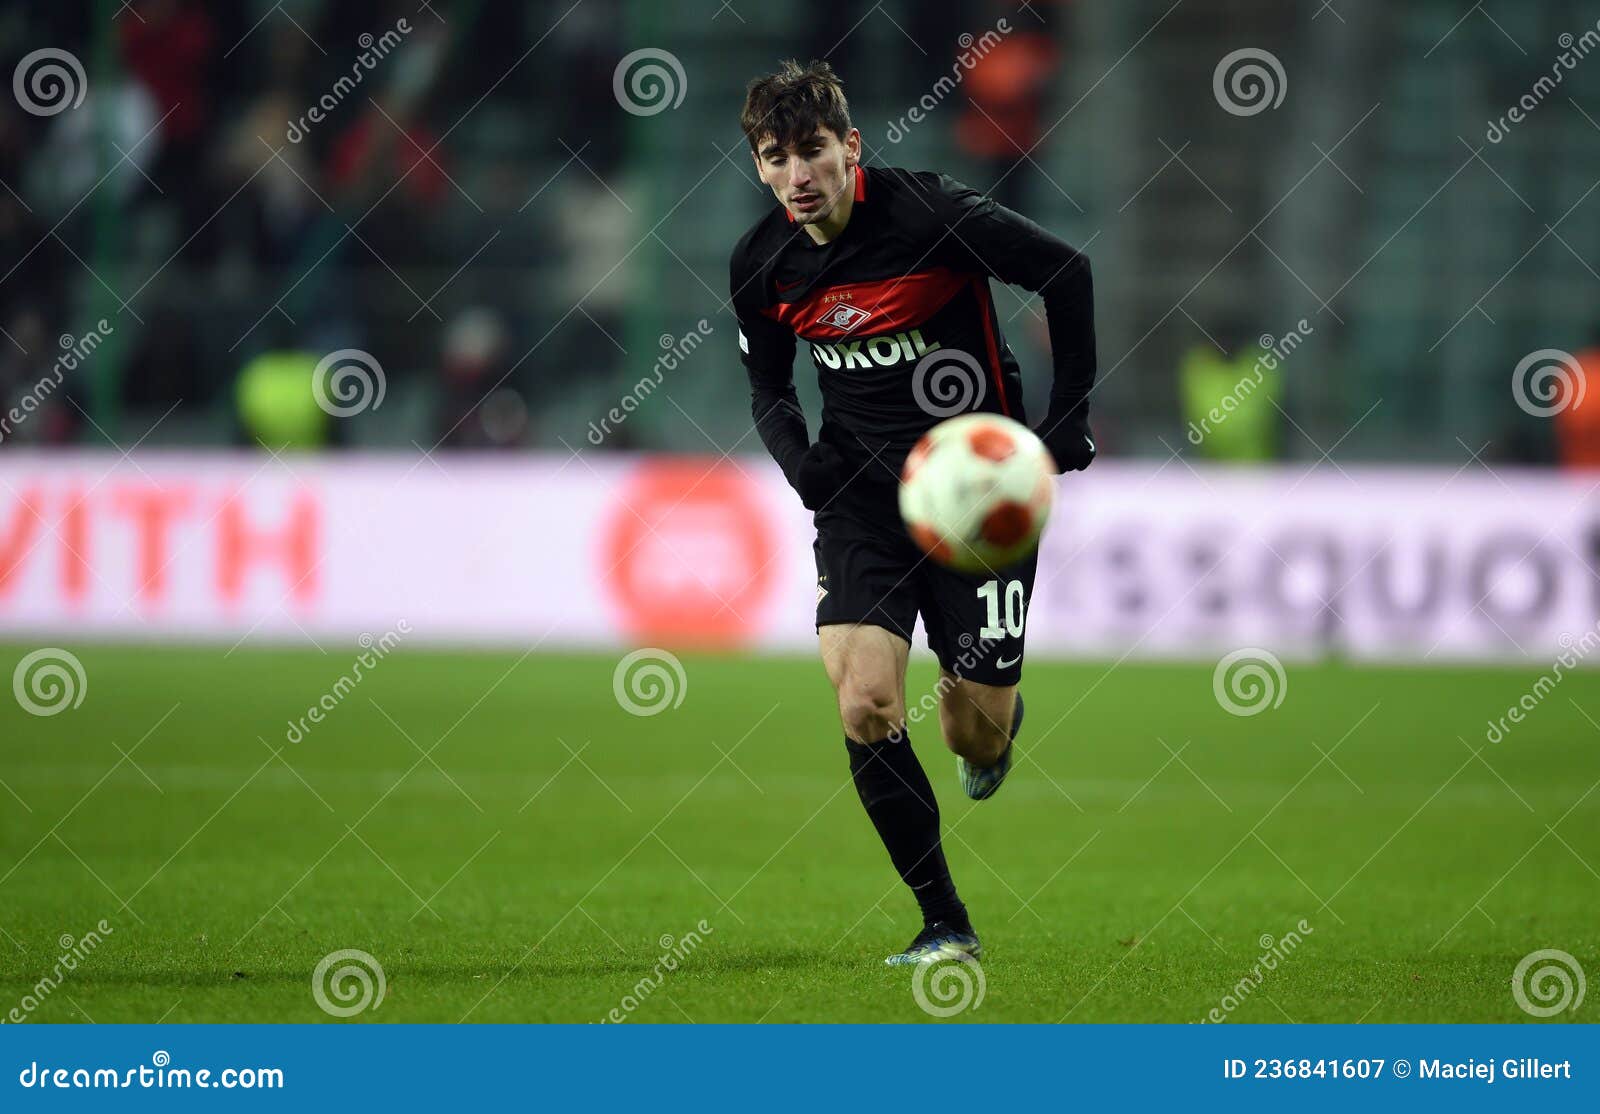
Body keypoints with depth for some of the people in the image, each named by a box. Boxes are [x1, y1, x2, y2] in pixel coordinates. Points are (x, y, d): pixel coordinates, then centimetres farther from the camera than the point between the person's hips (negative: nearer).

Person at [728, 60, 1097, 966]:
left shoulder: (934, 215, -18)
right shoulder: (762, 264, -4)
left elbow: (1068, 273, -8)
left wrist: (1071, 415, -6)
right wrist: (800, 458, -7)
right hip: (864, 492, 3)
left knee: (978, 738, -1)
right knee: (865, 709, -17)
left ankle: (1000, 711, 40)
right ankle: (946, 926, -3)